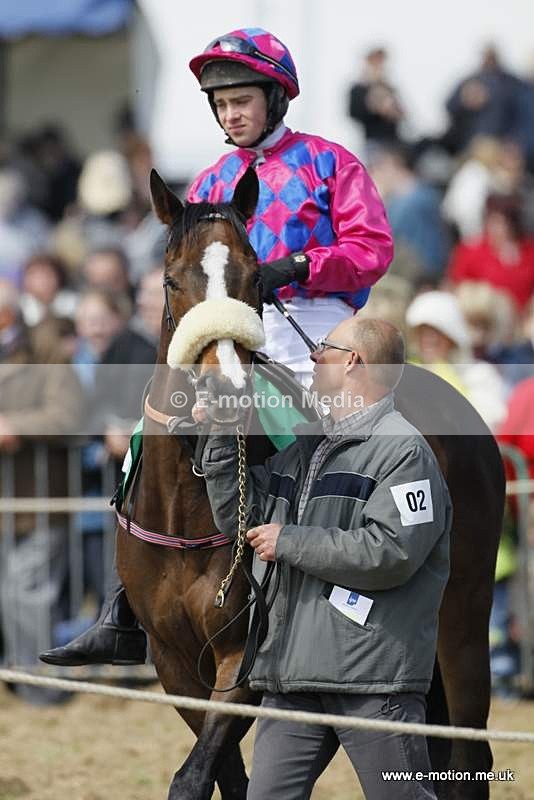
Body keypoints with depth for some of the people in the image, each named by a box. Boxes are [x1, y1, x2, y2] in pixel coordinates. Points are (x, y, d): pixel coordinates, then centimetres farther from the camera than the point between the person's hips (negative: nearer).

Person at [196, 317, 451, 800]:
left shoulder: (403, 449, -8)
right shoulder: (304, 447, 18)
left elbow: (390, 552, -20)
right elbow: (239, 518, 22)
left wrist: (289, 542, -12)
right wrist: (222, 439, 10)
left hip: (375, 675, -7)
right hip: (292, 668, 8)